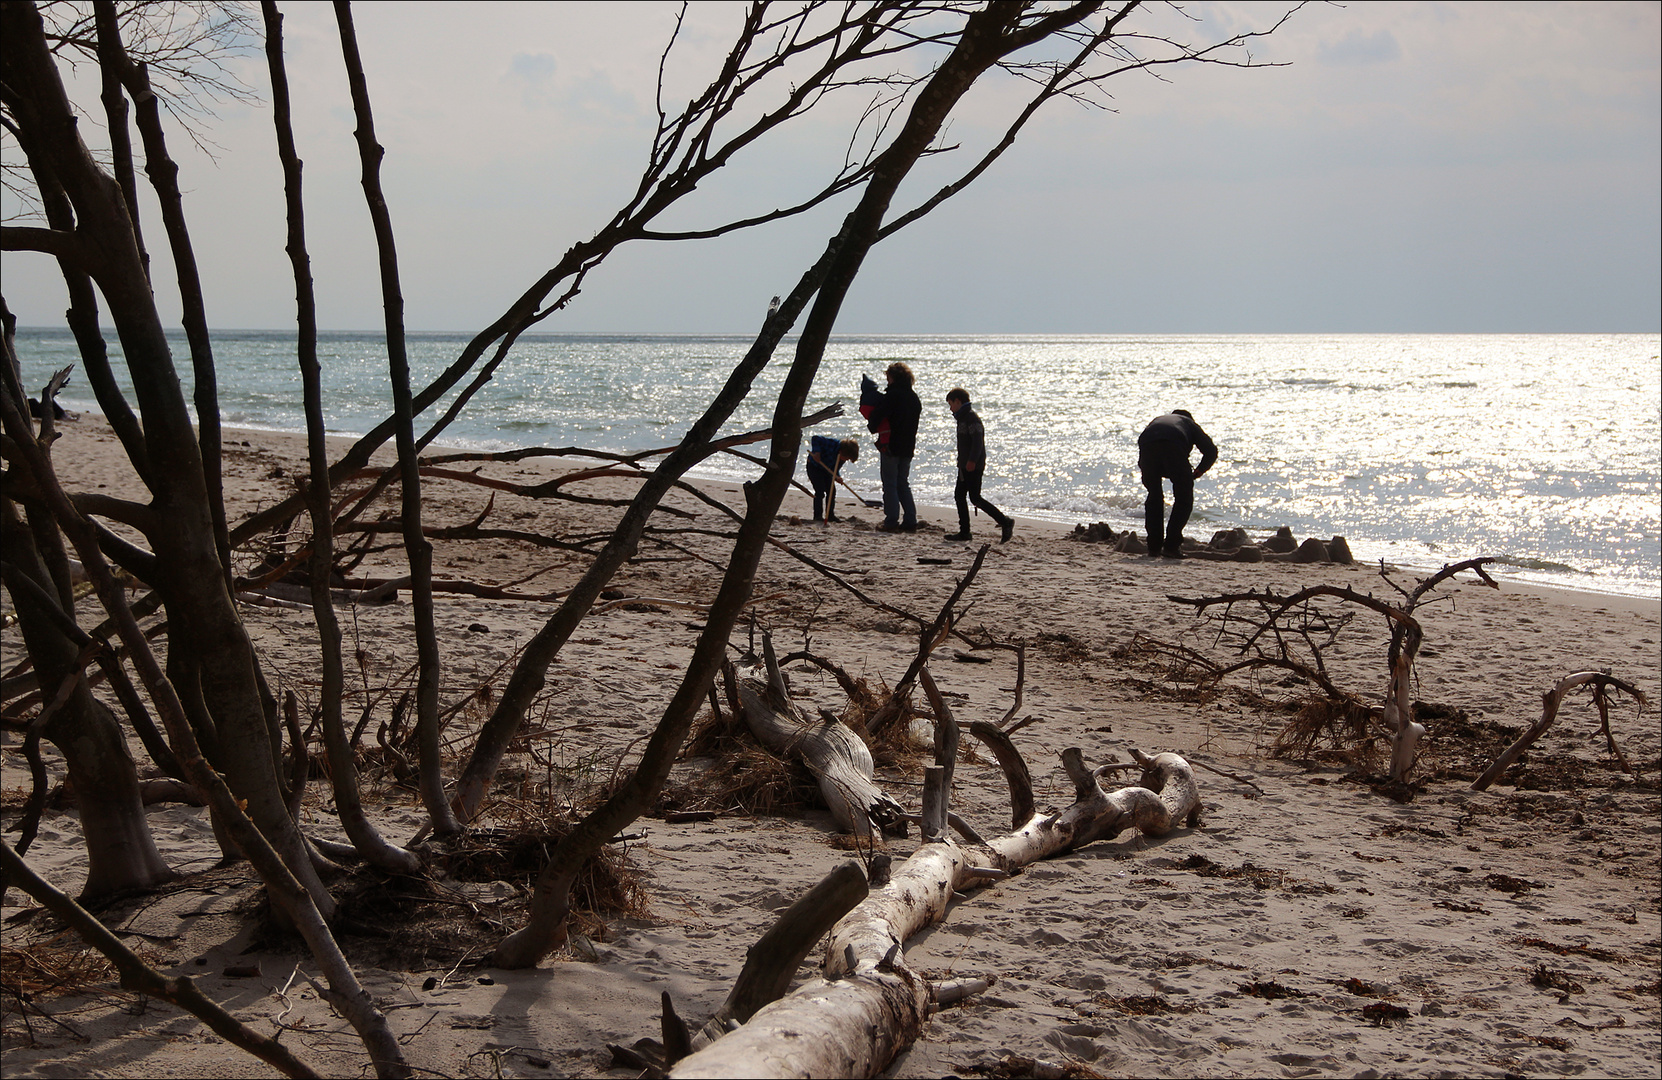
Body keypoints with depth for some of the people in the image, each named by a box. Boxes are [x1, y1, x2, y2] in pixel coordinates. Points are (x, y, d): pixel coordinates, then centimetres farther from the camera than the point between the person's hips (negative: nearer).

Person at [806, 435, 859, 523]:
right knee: (820, 491, -16)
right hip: (814, 466, -7)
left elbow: (835, 469, -1)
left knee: (832, 491, 2)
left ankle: (830, 515, 11)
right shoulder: (833, 444, -32)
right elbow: (815, 439, -33)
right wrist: (816, 452, -44)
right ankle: (818, 516, -11)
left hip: (826, 469, 7)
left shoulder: (843, 456, -9)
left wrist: (837, 477, -20)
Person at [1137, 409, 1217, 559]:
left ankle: (1153, 547, 17)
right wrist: (1198, 472, 31)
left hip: (1147, 445, 3)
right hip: (1174, 446, -3)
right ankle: (1171, 545, 3)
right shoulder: (1190, 424, 36)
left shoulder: (1157, 420, 44)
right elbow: (1211, 451, 19)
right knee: (1184, 499, 11)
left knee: (1154, 497, 20)